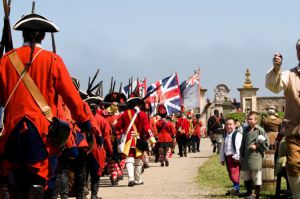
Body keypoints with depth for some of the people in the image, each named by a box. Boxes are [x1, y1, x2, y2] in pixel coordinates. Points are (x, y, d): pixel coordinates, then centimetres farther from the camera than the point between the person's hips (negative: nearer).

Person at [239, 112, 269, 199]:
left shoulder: (260, 130, -7)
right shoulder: (246, 130, 11)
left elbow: (266, 144, -5)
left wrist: (257, 146, -13)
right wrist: (242, 155, 15)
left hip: (256, 157, -6)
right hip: (246, 157, 6)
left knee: (257, 177, -1)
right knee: (246, 176, 14)